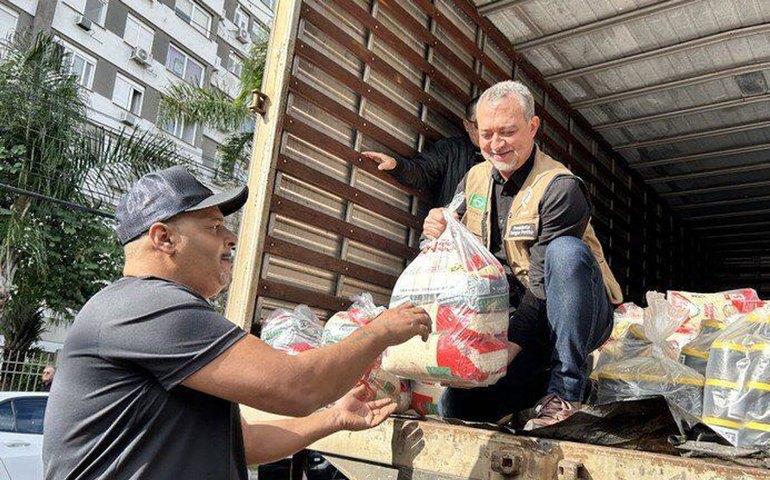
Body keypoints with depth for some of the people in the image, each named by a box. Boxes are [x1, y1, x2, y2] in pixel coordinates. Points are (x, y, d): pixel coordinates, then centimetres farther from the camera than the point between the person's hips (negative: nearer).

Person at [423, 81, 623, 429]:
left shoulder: (560, 188, -17)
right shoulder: (475, 179, 4)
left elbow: (542, 289, -22)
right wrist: (437, 233, -17)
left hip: (575, 319, -4)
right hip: (513, 317, 5)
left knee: (566, 250, -36)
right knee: (456, 407, -15)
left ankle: (565, 387, -23)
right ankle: (546, 375, 9)